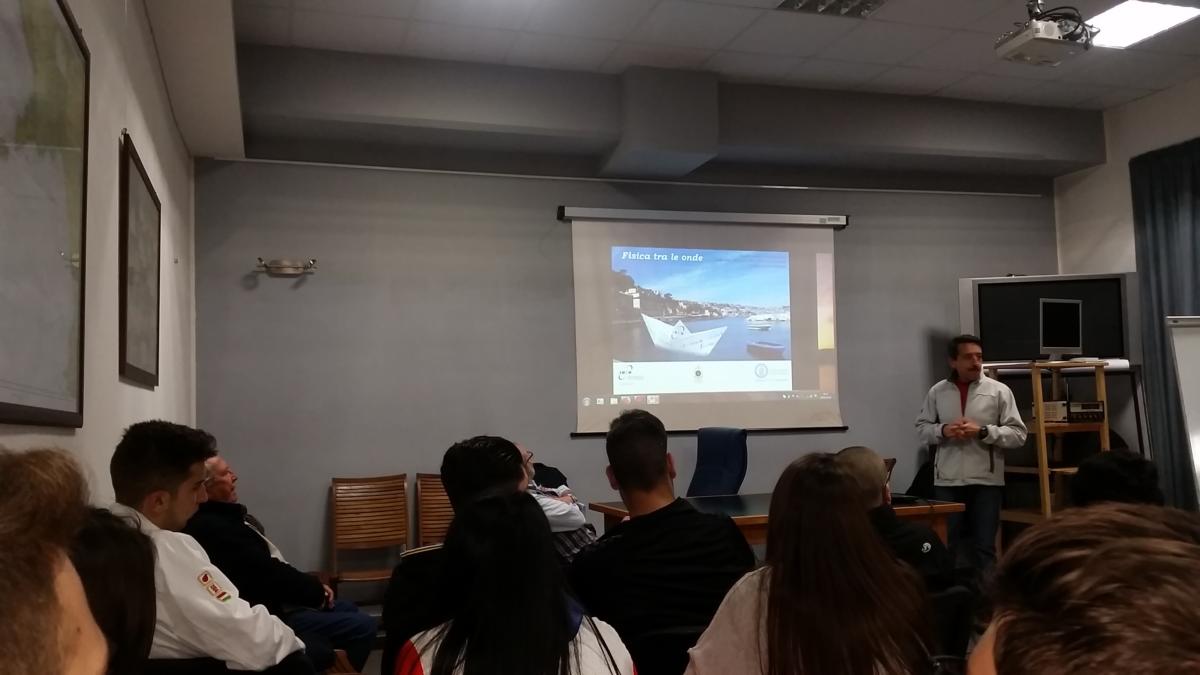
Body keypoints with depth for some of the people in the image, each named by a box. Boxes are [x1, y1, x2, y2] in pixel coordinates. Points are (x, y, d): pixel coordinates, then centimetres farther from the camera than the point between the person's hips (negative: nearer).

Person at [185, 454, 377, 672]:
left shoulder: (220, 517, 8)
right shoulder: (214, 528, -26)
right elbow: (268, 574, -24)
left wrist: (313, 586, 1)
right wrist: (317, 590, -10)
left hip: (275, 600, 11)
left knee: (349, 610, 24)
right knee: (363, 627, -15)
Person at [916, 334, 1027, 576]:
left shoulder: (999, 390, -2)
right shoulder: (937, 391, 4)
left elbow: (1018, 434, -3)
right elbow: (922, 428, 10)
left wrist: (983, 431, -17)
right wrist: (943, 430, -10)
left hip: (986, 480, -1)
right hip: (947, 480, 1)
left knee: (984, 545, 8)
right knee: (949, 543, 10)